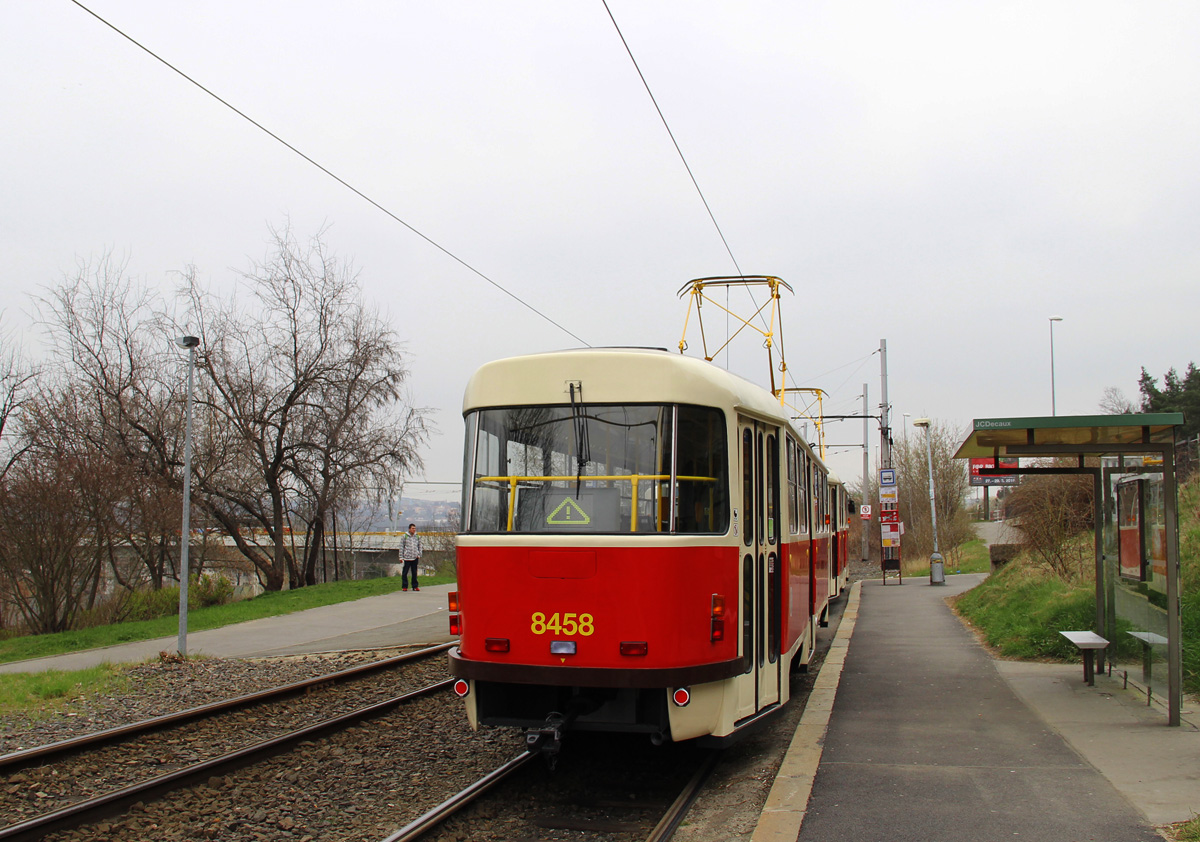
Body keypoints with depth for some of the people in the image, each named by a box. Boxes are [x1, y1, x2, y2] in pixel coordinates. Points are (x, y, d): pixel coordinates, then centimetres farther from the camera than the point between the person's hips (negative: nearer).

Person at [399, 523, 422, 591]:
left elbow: (419, 546, 16)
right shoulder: (405, 536, 0)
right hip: (406, 558, -3)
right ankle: (404, 586, 7)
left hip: (415, 558, 3)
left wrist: (419, 555, 3)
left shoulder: (417, 537, 10)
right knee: (405, 573, 0)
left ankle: (415, 586, 13)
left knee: (414, 573, 7)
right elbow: (401, 547, 1)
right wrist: (401, 557, -4)